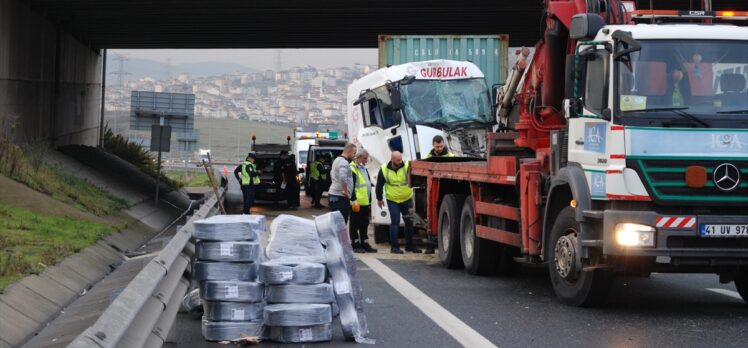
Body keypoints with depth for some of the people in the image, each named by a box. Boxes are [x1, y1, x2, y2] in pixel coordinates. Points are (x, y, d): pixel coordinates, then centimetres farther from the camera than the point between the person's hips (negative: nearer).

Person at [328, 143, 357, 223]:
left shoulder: (337, 160, 19)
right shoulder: (344, 162, -14)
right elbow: (343, 178, -30)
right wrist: (345, 191, -17)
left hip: (333, 195, 10)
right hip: (340, 197, -10)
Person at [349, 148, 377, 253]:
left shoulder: (364, 169, 18)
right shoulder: (352, 169, -11)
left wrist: (369, 200, 22)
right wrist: (353, 200, -22)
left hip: (365, 202, 9)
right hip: (356, 203, -9)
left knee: (364, 224, 13)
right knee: (355, 224, -1)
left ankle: (365, 244, 18)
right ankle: (355, 245, 3)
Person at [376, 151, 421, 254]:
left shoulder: (407, 167, -9)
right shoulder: (384, 169, -6)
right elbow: (379, 185, 5)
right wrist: (379, 198, 10)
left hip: (407, 200, 2)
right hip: (392, 201, -2)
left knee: (409, 222, 9)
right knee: (395, 223, -5)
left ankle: (409, 245, 21)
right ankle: (394, 246, 1)